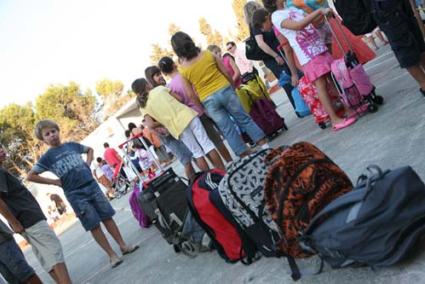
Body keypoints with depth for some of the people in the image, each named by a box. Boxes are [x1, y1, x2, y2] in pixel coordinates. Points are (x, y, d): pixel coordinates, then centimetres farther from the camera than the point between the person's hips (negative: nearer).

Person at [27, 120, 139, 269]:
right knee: (94, 225, 0)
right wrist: (54, 182, -5)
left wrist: (88, 164, 7)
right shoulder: (47, 157, -3)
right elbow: (30, 176, -2)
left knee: (107, 217, 6)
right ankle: (112, 255, 8)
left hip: (92, 186, 3)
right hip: (75, 195, -3)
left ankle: (123, 246, 17)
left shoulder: (72, 145, 7)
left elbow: (89, 149, 25)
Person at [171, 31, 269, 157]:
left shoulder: (182, 70, -6)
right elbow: (226, 73, 2)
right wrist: (233, 86, 17)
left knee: (227, 129, 9)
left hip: (208, 100, -1)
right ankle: (264, 144, 15)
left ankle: (245, 155, 15)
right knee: (244, 118, 14)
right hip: (224, 90, 1)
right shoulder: (208, 54, -2)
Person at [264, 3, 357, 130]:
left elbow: (313, 21, 22)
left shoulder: (293, 9, 17)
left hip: (320, 49, 7)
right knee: (321, 85, -7)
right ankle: (335, 120, -3)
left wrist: (323, 13, 4)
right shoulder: (276, 16, -8)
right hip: (309, 56, -7)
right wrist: (319, 11, -23)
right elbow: (298, 25, -23)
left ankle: (348, 108, 19)